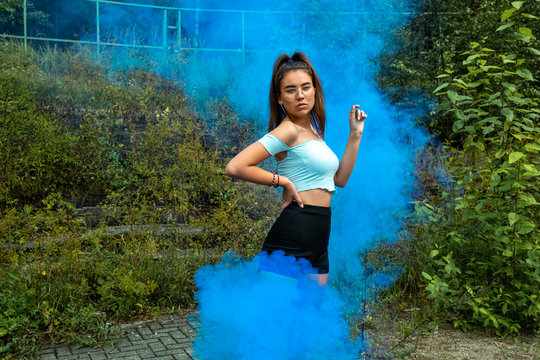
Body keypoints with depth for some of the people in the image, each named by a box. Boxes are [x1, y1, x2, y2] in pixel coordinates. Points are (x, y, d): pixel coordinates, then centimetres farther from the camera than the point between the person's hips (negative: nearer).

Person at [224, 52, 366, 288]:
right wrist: (284, 181, -13)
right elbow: (234, 168, -23)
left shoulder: (313, 130, 16)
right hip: (294, 233, -9)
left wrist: (355, 134, 15)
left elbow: (340, 179, 19)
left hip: (318, 239, 9)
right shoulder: (288, 130, -12)